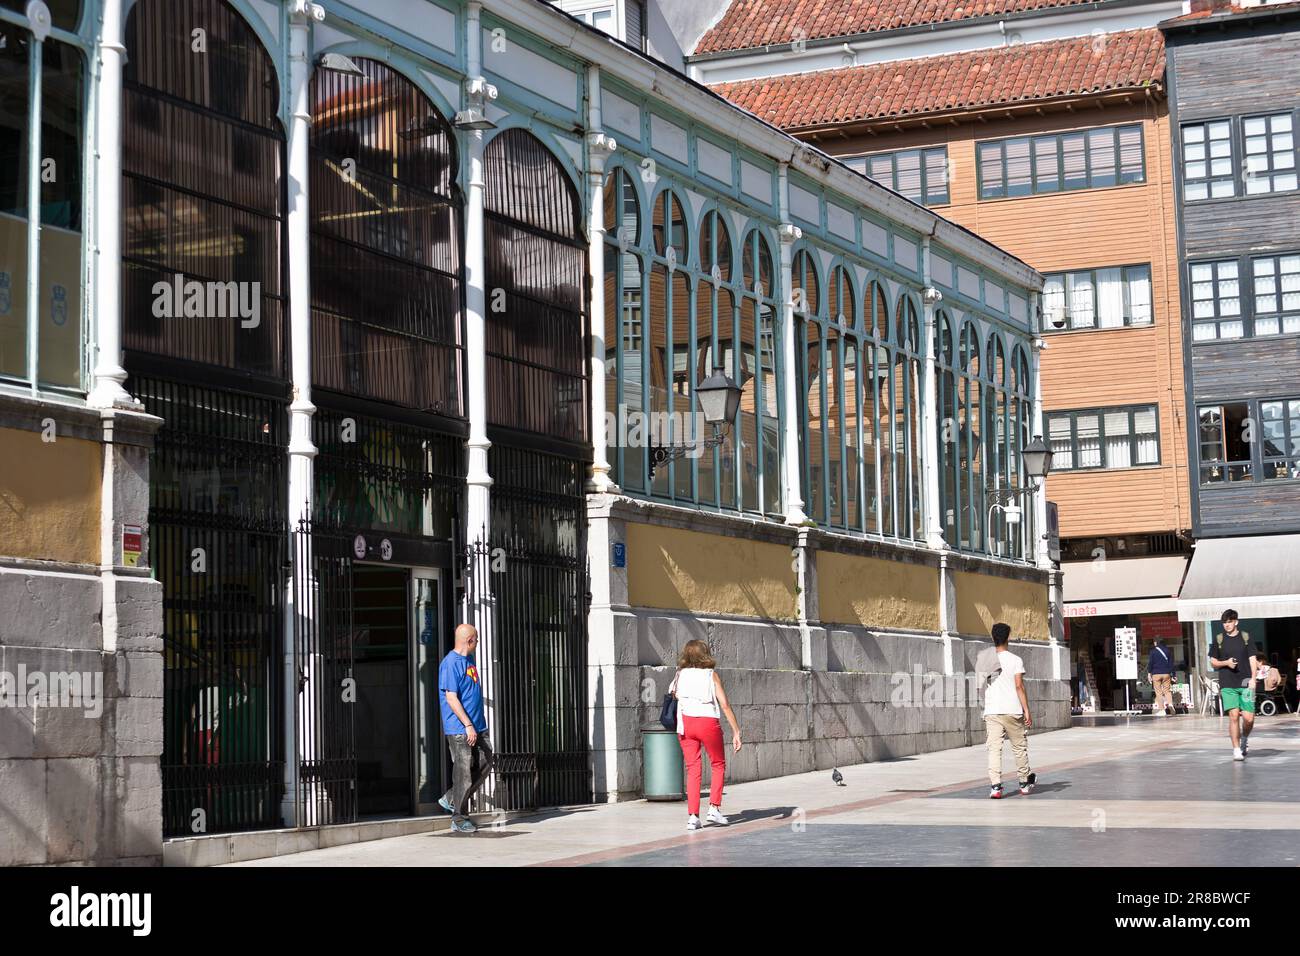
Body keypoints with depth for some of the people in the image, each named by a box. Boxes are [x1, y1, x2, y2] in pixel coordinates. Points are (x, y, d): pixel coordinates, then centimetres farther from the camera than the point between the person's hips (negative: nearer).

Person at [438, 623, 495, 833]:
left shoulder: (470, 660, 15)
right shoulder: (450, 663, -15)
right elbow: (451, 698, -20)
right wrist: (468, 725, -22)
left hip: (477, 727, 9)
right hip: (459, 729, -9)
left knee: (486, 763, 9)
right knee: (463, 772, -4)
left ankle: (451, 799, 20)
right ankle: (459, 819, 6)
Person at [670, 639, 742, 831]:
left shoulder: (680, 675, 9)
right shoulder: (711, 675, 1)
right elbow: (724, 704, -3)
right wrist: (736, 731, -2)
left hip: (685, 722, 3)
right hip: (708, 721, -3)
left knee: (693, 769, 9)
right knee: (718, 765, 16)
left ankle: (692, 816, 1)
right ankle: (714, 808, 6)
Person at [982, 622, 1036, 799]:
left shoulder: (984, 660, 6)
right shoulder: (1015, 660, -4)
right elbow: (1019, 686, -9)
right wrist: (1026, 711, -7)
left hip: (991, 711, 2)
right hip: (1013, 711, -2)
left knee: (994, 748, -2)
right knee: (1019, 747, 13)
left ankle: (995, 786, -15)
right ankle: (1025, 783, 25)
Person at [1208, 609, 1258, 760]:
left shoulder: (1245, 637, 7)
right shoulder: (1218, 639, 7)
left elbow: (1252, 660, 6)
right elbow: (1213, 662, 11)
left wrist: (1253, 678, -6)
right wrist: (1226, 663, -8)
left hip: (1245, 683, 1)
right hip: (1227, 684, -1)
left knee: (1248, 718, -5)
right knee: (1233, 716, -11)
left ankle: (1245, 739, 26)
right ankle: (1236, 750, -3)